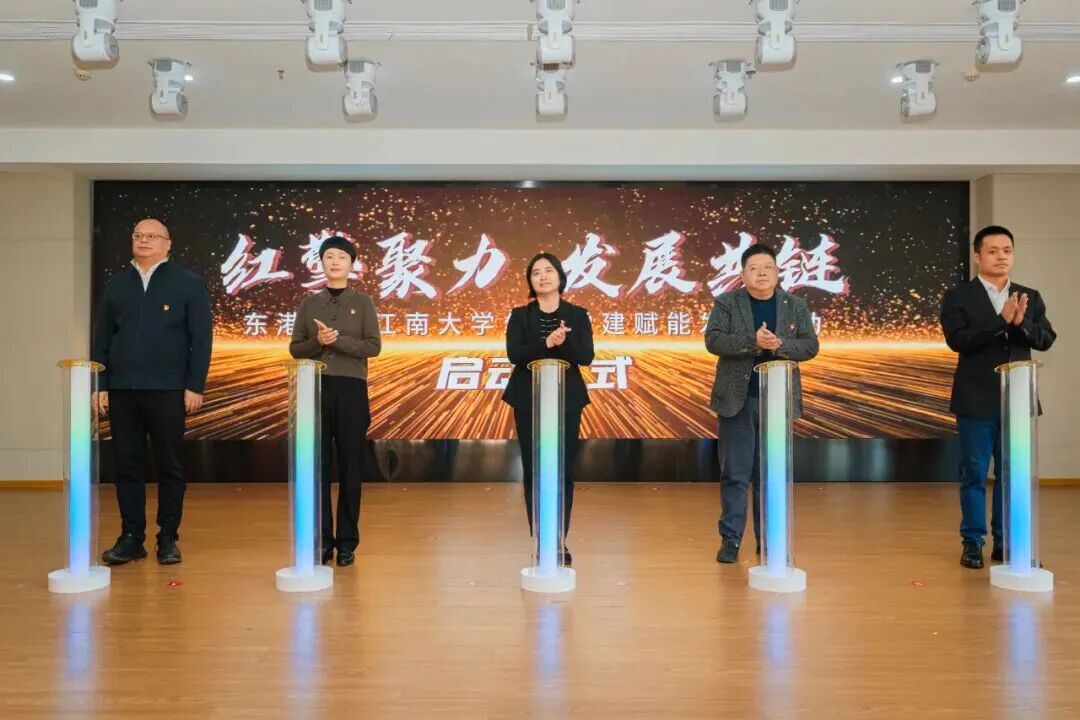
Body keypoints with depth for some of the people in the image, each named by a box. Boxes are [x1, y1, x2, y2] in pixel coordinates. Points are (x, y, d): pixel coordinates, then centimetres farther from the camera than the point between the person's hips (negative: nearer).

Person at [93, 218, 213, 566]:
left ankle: (168, 539, 13)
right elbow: (101, 339, 12)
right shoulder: (116, 285, 13)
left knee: (169, 467, 3)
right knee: (127, 466, 6)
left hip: (168, 390, -3)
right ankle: (131, 538, 15)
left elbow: (201, 339, -2)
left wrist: (195, 386, -8)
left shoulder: (188, 283, 2)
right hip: (121, 390, 3)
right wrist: (100, 385, 4)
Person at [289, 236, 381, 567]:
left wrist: (337, 339, -16)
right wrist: (318, 342, -12)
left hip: (351, 389, -2)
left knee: (350, 466, 1)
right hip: (316, 388, 2)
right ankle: (321, 539, 13)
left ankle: (347, 541, 10)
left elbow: (374, 347, -4)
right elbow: (295, 348, 7)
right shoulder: (308, 304, 12)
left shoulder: (363, 303, 6)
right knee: (317, 465, 3)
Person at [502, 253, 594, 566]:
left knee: (563, 471, 1)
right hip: (529, 400, 0)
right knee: (534, 471, 2)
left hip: (567, 400, 0)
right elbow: (514, 354, -11)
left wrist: (564, 342, -25)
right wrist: (547, 343, -25)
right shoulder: (519, 316, 4)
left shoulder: (577, 315, 5)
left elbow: (586, 356, -7)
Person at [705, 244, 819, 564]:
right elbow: (713, 340, -12)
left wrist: (779, 345, -18)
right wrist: (753, 341, -24)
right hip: (737, 399, -2)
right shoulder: (726, 303, 1)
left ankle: (768, 540, 19)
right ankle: (730, 539, 11)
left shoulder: (795, 306, 8)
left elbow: (810, 346, 1)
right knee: (735, 473, 2)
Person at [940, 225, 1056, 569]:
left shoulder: (1030, 297, 10)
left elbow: (1046, 339, 1)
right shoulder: (958, 296, -2)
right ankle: (973, 542, 13)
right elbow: (957, 340, -14)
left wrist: (1021, 323, -18)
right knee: (974, 474, 4)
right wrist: (1001, 322, -22)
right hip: (977, 401, -3)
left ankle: (1005, 542, 19)